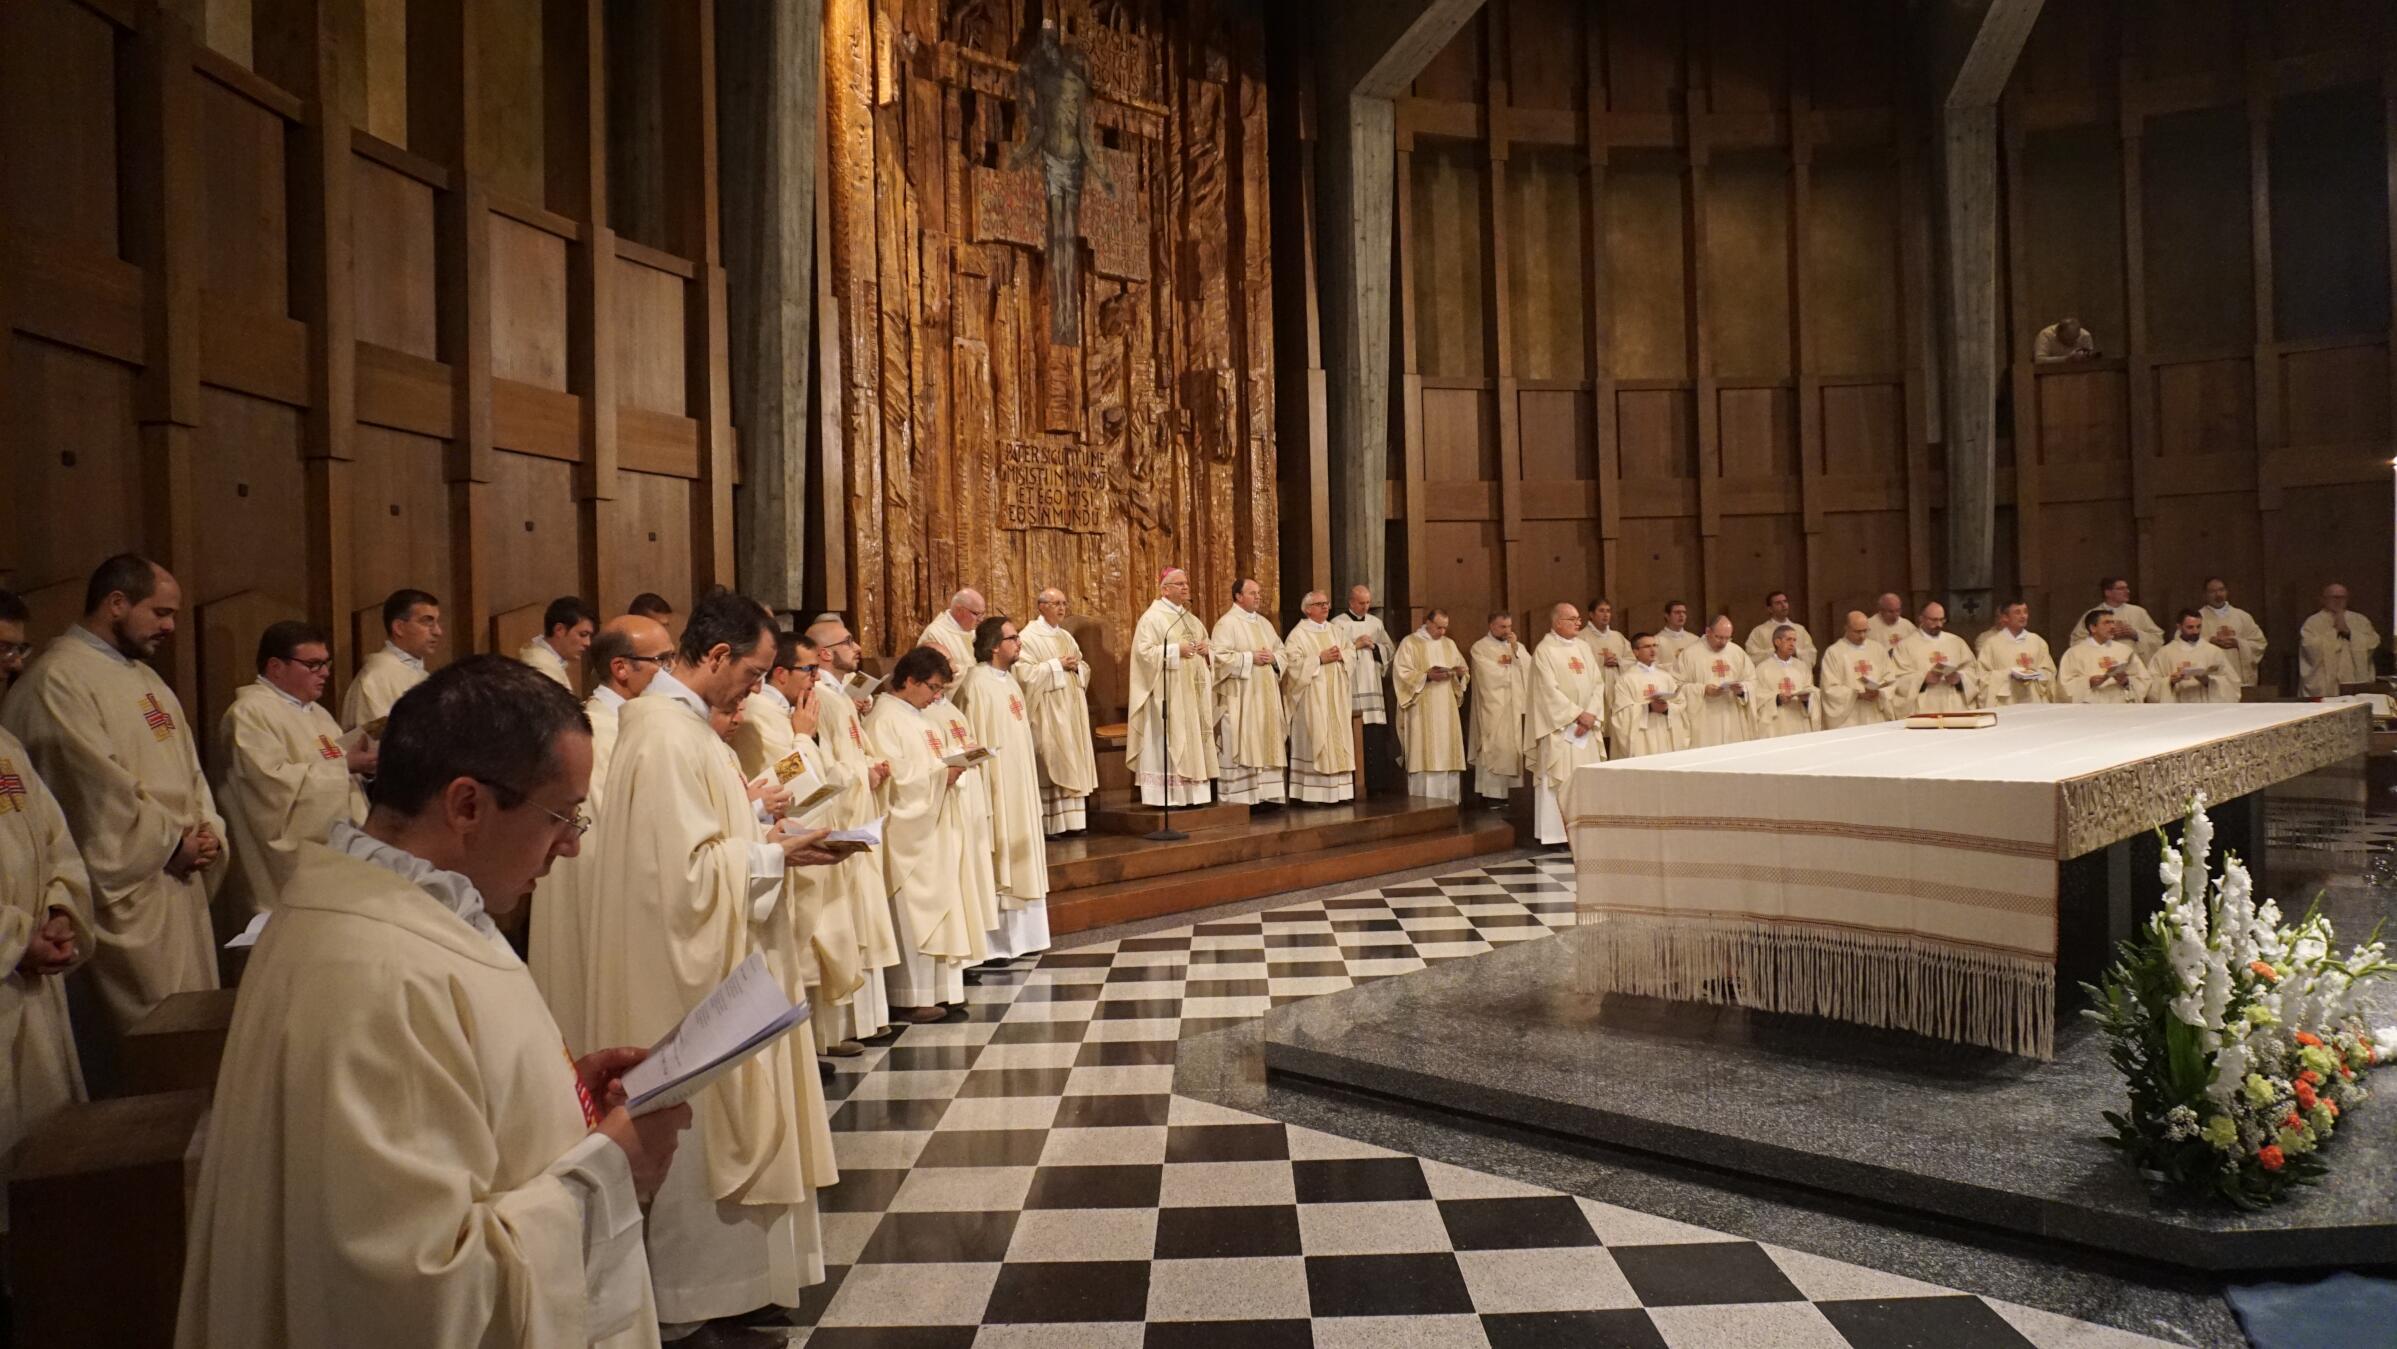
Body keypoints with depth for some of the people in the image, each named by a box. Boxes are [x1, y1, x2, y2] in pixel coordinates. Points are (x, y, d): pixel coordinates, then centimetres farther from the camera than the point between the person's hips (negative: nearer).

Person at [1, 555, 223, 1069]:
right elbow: (97, 791, -19)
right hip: (125, 896, -9)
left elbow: (188, 766, 18)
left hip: (179, 884, 9)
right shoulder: (58, 680, -13)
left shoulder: (143, 676, 15)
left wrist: (206, 830, 0)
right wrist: (173, 843, -9)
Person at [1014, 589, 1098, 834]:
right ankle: (1050, 824, -4)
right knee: (1051, 762, -8)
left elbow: (1085, 668, 19)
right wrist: (1057, 665, -16)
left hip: (1071, 710, 7)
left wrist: (1076, 666, -3)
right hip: (1048, 713, -7)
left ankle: (1071, 820, 11)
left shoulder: (1066, 637, 16)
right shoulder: (1029, 637, -7)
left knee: (1072, 760, 6)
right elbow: (1025, 672, -17)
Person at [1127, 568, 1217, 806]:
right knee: (1168, 742, -9)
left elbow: (1208, 648, 24)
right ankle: (1167, 796, -7)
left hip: (1192, 692, 8)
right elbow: (1144, 651, -15)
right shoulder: (1152, 618, -5)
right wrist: (1176, 650, -21)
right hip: (1167, 694, -8)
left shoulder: (1191, 619, 19)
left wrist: (1207, 650, 1)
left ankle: (1192, 794, 11)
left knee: (1193, 739, 7)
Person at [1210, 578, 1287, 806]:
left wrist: (1273, 658, -2)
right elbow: (1219, 656, -16)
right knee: (1241, 745, -8)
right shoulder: (1227, 623, -7)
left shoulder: (1264, 623, 17)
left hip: (1265, 695, 8)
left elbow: (1281, 650, 20)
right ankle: (1241, 798, -6)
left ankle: (1267, 795, 10)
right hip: (1240, 698, -8)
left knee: (1267, 742, 6)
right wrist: (1250, 658, -17)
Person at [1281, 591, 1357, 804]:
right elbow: (1292, 662, -15)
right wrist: (1320, 659, -16)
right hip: (1313, 697, -6)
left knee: (1337, 737, 4)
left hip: (1336, 696, 6)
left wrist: (1340, 655, -7)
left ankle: (1337, 790, 9)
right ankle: (1313, 793, -5)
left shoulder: (1335, 629, 15)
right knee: (1315, 738, -7)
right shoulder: (1298, 634, -5)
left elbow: (1352, 652, 14)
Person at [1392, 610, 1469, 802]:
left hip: (1447, 709, 5)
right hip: (1422, 711, -5)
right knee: (1425, 756, -9)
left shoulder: (1449, 644, 15)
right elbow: (1402, 674, -9)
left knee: (1447, 754, 2)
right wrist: (1426, 676, -20)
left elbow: (1464, 671, 17)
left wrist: (1460, 672, -5)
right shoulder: (1410, 643, -1)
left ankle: (1448, 800, 7)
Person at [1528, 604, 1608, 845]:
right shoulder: (1545, 651, -7)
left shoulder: (1583, 648, 13)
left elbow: (1598, 683, 7)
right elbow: (1550, 690, -14)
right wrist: (1578, 714, -14)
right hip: (1559, 726, -6)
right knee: (1561, 779, -6)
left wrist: (1591, 714, -8)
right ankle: (1557, 832, -1)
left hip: (1586, 726, 6)